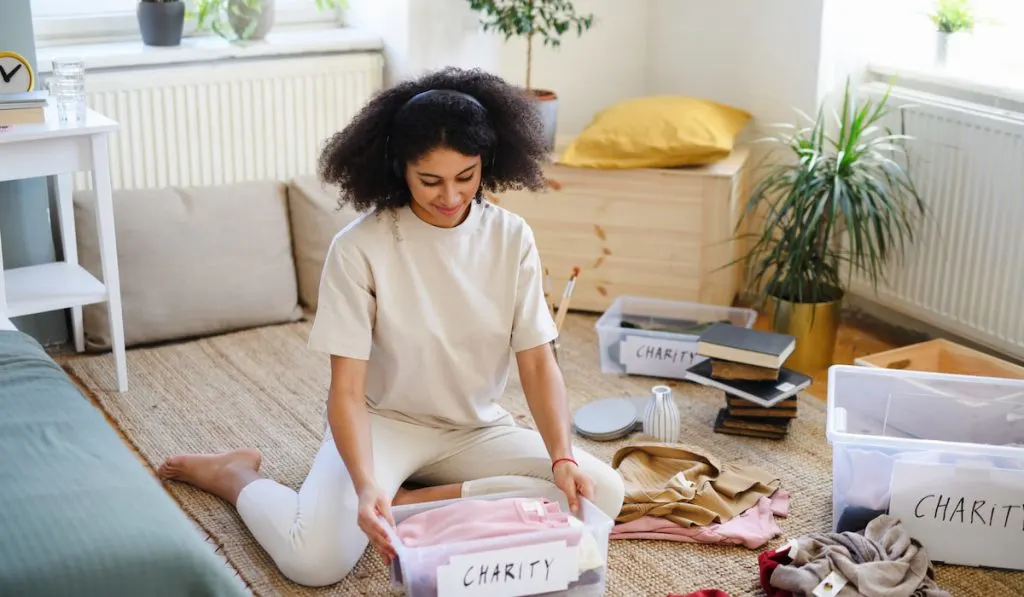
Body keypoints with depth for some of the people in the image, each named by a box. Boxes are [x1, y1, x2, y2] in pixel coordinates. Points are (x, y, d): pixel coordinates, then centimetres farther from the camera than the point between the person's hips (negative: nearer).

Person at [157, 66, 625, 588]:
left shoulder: (511, 238, -9)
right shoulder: (359, 248, -19)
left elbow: (538, 364, -9)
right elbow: (346, 390, -20)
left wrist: (562, 457, -26)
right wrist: (365, 484, -36)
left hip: (477, 428, 4)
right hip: (385, 422, -4)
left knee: (601, 493, -18)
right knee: (314, 560, -28)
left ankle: (413, 501, -13)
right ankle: (236, 475, 5)